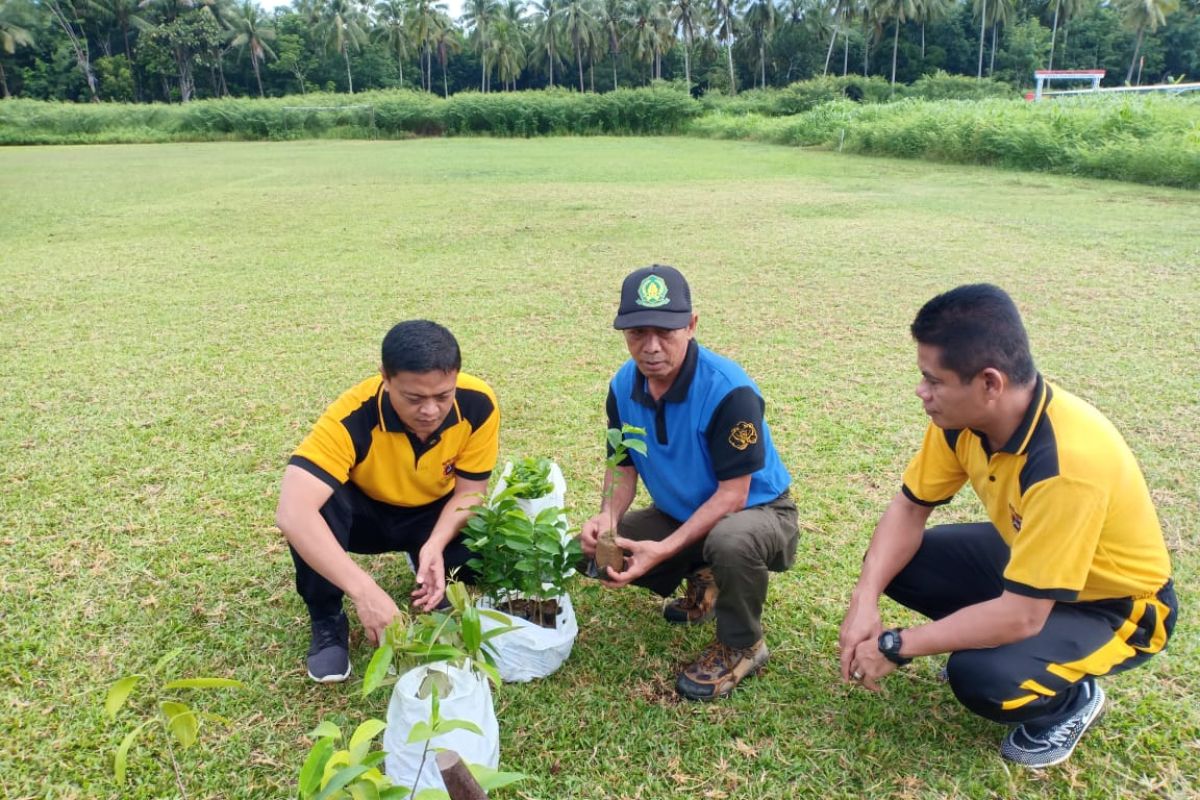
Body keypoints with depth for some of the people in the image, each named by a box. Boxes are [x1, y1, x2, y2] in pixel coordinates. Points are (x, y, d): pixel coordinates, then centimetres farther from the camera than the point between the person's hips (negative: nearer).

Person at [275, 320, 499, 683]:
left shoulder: (478, 403, -28)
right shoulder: (352, 417, -36)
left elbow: (469, 491, -16)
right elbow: (292, 512, -46)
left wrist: (435, 545, -36)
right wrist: (364, 590, -54)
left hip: (436, 516, 2)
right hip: (365, 513, -1)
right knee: (315, 505, -35)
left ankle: (437, 596, 7)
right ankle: (327, 622, -10)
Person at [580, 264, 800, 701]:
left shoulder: (729, 390, -30)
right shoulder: (624, 386, -10)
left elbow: (732, 494, -26)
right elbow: (623, 466, 1)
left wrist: (664, 550, -33)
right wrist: (608, 516, -21)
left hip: (757, 512, -6)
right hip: (680, 514, 7)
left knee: (730, 541, -41)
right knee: (594, 548, -8)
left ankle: (742, 647, -8)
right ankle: (701, 582, 16)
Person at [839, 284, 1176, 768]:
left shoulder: (1069, 462, -39)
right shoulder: (964, 415, -18)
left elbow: (1021, 616, -35)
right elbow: (910, 508, -7)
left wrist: (895, 647, -26)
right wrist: (864, 601, -22)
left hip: (1116, 603, -6)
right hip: (1027, 554, 7)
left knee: (982, 677, -30)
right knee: (890, 563, -8)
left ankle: (1073, 699, 3)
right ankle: (979, 639, 14)